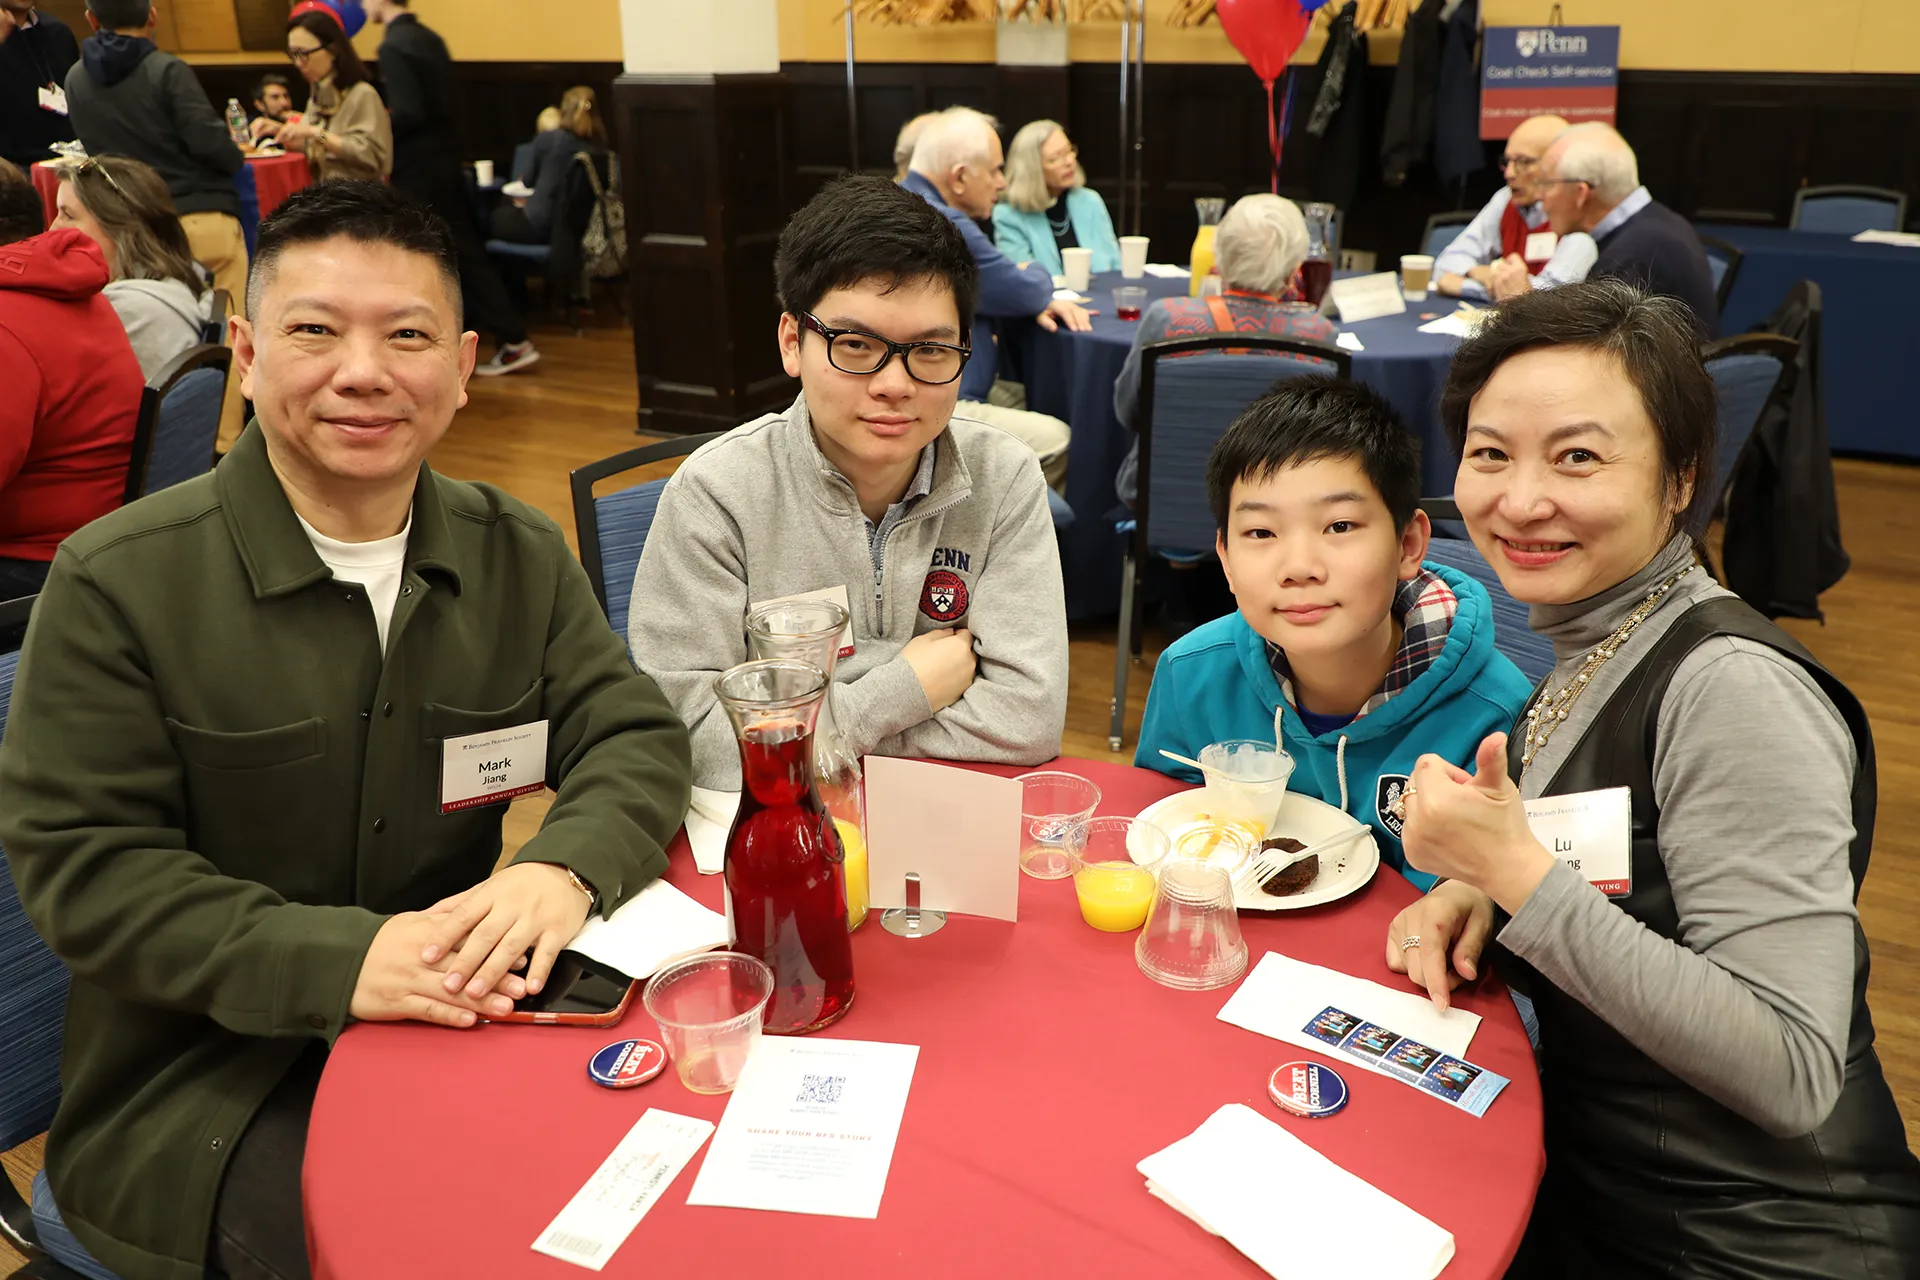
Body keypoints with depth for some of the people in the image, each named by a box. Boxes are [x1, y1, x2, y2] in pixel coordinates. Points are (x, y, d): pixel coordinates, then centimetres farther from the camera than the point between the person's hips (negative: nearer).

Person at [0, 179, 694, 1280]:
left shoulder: (520, 556, 3)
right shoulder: (117, 584, -9)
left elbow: (635, 736, 1)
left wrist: (565, 868, -22)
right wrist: (338, 959, -26)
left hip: (464, 1016, 4)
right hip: (202, 1084, -3)